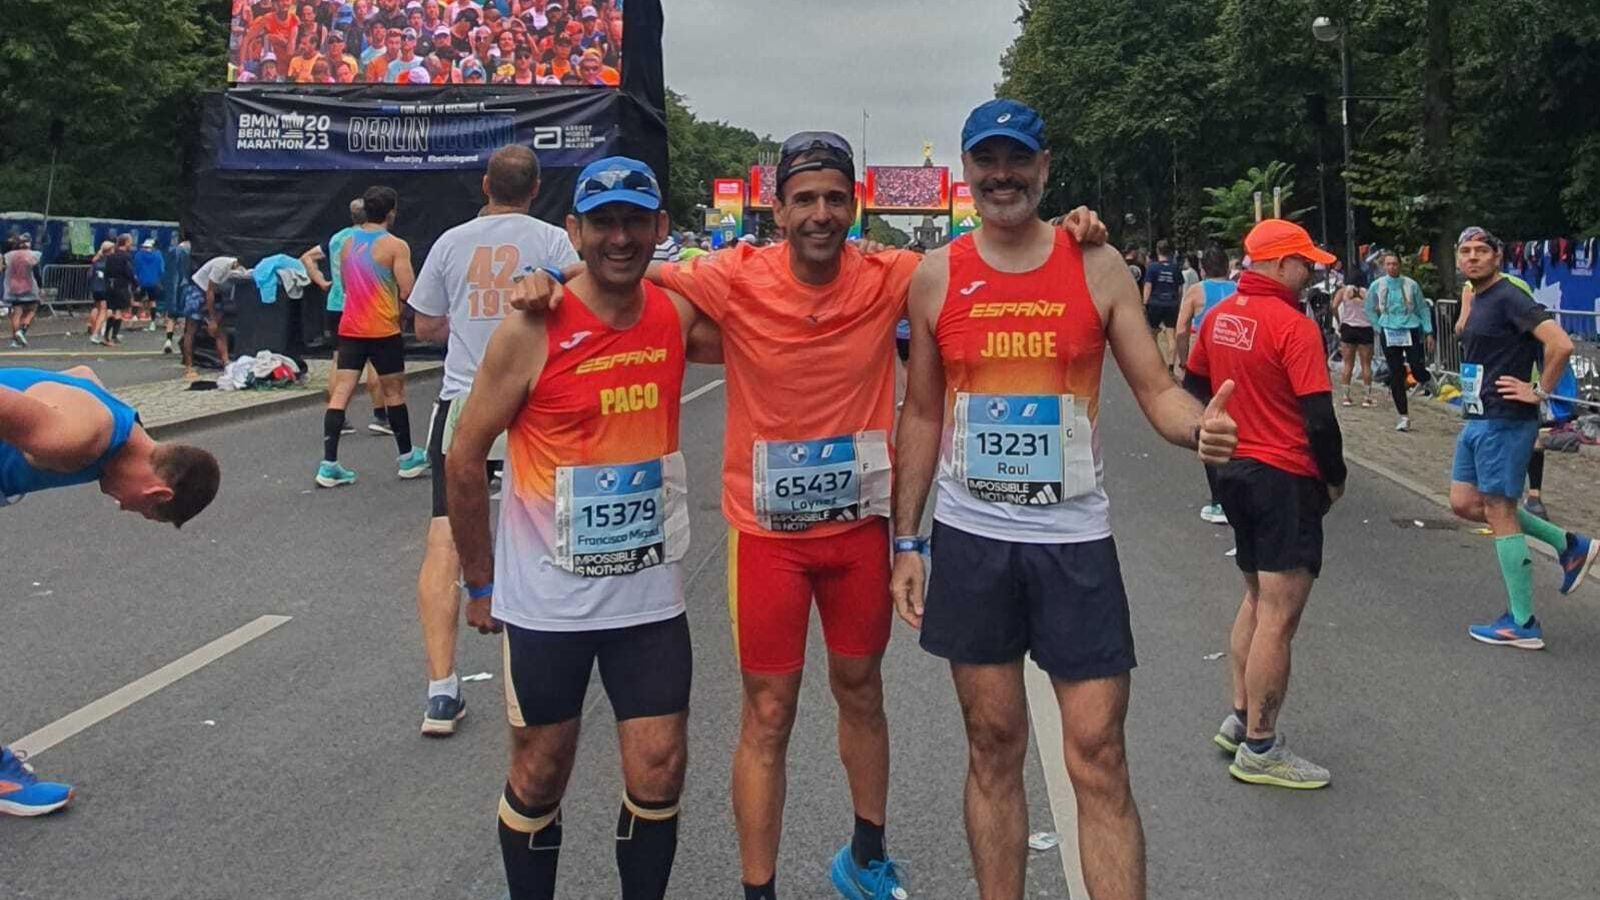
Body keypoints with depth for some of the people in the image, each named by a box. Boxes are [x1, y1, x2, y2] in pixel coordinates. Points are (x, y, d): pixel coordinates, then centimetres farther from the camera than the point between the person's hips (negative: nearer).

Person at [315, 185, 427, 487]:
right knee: (394, 391, 10)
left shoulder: (348, 243, 10)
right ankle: (407, 457, 22)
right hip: (383, 329, -4)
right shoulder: (396, 246, -9)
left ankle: (329, 464, -6)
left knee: (340, 392, 0)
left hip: (350, 327, 5)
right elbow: (407, 291, -14)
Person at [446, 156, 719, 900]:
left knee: (658, 774, 6)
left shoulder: (679, 316, -3)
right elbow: (465, 458, -6)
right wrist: (481, 582, -1)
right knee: (539, 778, 12)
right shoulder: (531, 331, -14)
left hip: (650, 594, 3)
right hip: (546, 597, -3)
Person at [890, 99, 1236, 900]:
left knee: (1099, 759, 0)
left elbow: (1156, 389, 0)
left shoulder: (1098, 267, 0)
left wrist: (1201, 428, -23)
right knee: (993, 749, 10)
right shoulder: (935, 277, 3)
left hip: (1074, 538, -1)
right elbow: (922, 416, 8)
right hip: (970, 538, 1)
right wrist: (905, 541, 6)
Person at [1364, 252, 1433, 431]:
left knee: (1418, 369, -11)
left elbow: (1423, 308, 7)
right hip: (1389, 332, 1)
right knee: (1396, 375, 1)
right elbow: (1369, 310, 14)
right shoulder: (1377, 286, 3)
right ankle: (1403, 416, 8)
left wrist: (1429, 332, 4)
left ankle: (1426, 380, 30)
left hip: (1411, 329, -1)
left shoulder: (1411, 284, 1)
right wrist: (1379, 329, 4)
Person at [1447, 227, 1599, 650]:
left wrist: (1540, 392, -17)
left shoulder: (1508, 297, -16)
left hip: (1504, 423, -10)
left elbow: (1560, 344, -26)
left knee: (1499, 513, -3)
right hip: (1477, 420, 10)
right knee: (1465, 504, 14)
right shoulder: (1478, 299, 13)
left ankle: (1522, 625, 6)